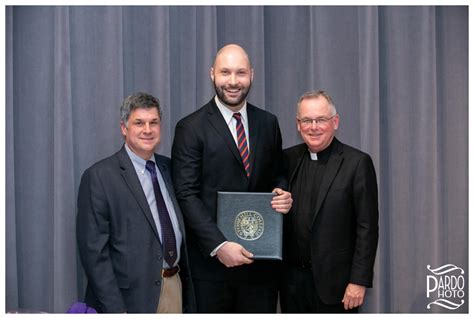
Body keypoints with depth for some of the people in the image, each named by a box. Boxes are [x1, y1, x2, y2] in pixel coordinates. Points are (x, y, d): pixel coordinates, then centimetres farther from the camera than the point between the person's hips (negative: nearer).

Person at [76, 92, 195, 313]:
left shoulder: (169, 168, 9)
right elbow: (94, 251, -12)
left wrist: (188, 293, 6)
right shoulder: (99, 177, -9)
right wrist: (115, 309, -16)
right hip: (131, 297, -5)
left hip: (176, 288, 5)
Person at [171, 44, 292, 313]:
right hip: (211, 259, -4)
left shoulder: (268, 123, 9)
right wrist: (219, 245, -18)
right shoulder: (191, 128, -5)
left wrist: (283, 195, -5)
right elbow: (187, 195, -10)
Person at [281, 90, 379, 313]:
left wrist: (359, 281, -12)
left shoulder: (357, 163, -7)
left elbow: (367, 227, -9)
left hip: (334, 282, -4)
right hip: (291, 280, 4)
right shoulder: (287, 159, 6)